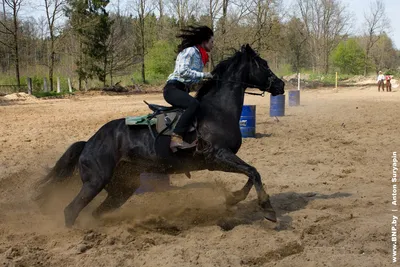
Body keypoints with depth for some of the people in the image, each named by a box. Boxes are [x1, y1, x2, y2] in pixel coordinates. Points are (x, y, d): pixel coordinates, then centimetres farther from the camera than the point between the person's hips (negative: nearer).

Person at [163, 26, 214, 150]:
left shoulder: (199, 55, 19)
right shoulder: (190, 51, -9)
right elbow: (182, 71, -22)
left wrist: (208, 79, 11)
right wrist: (203, 75, -18)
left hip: (182, 90, 11)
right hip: (173, 88, -11)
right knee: (194, 104, -35)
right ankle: (176, 138, -40)